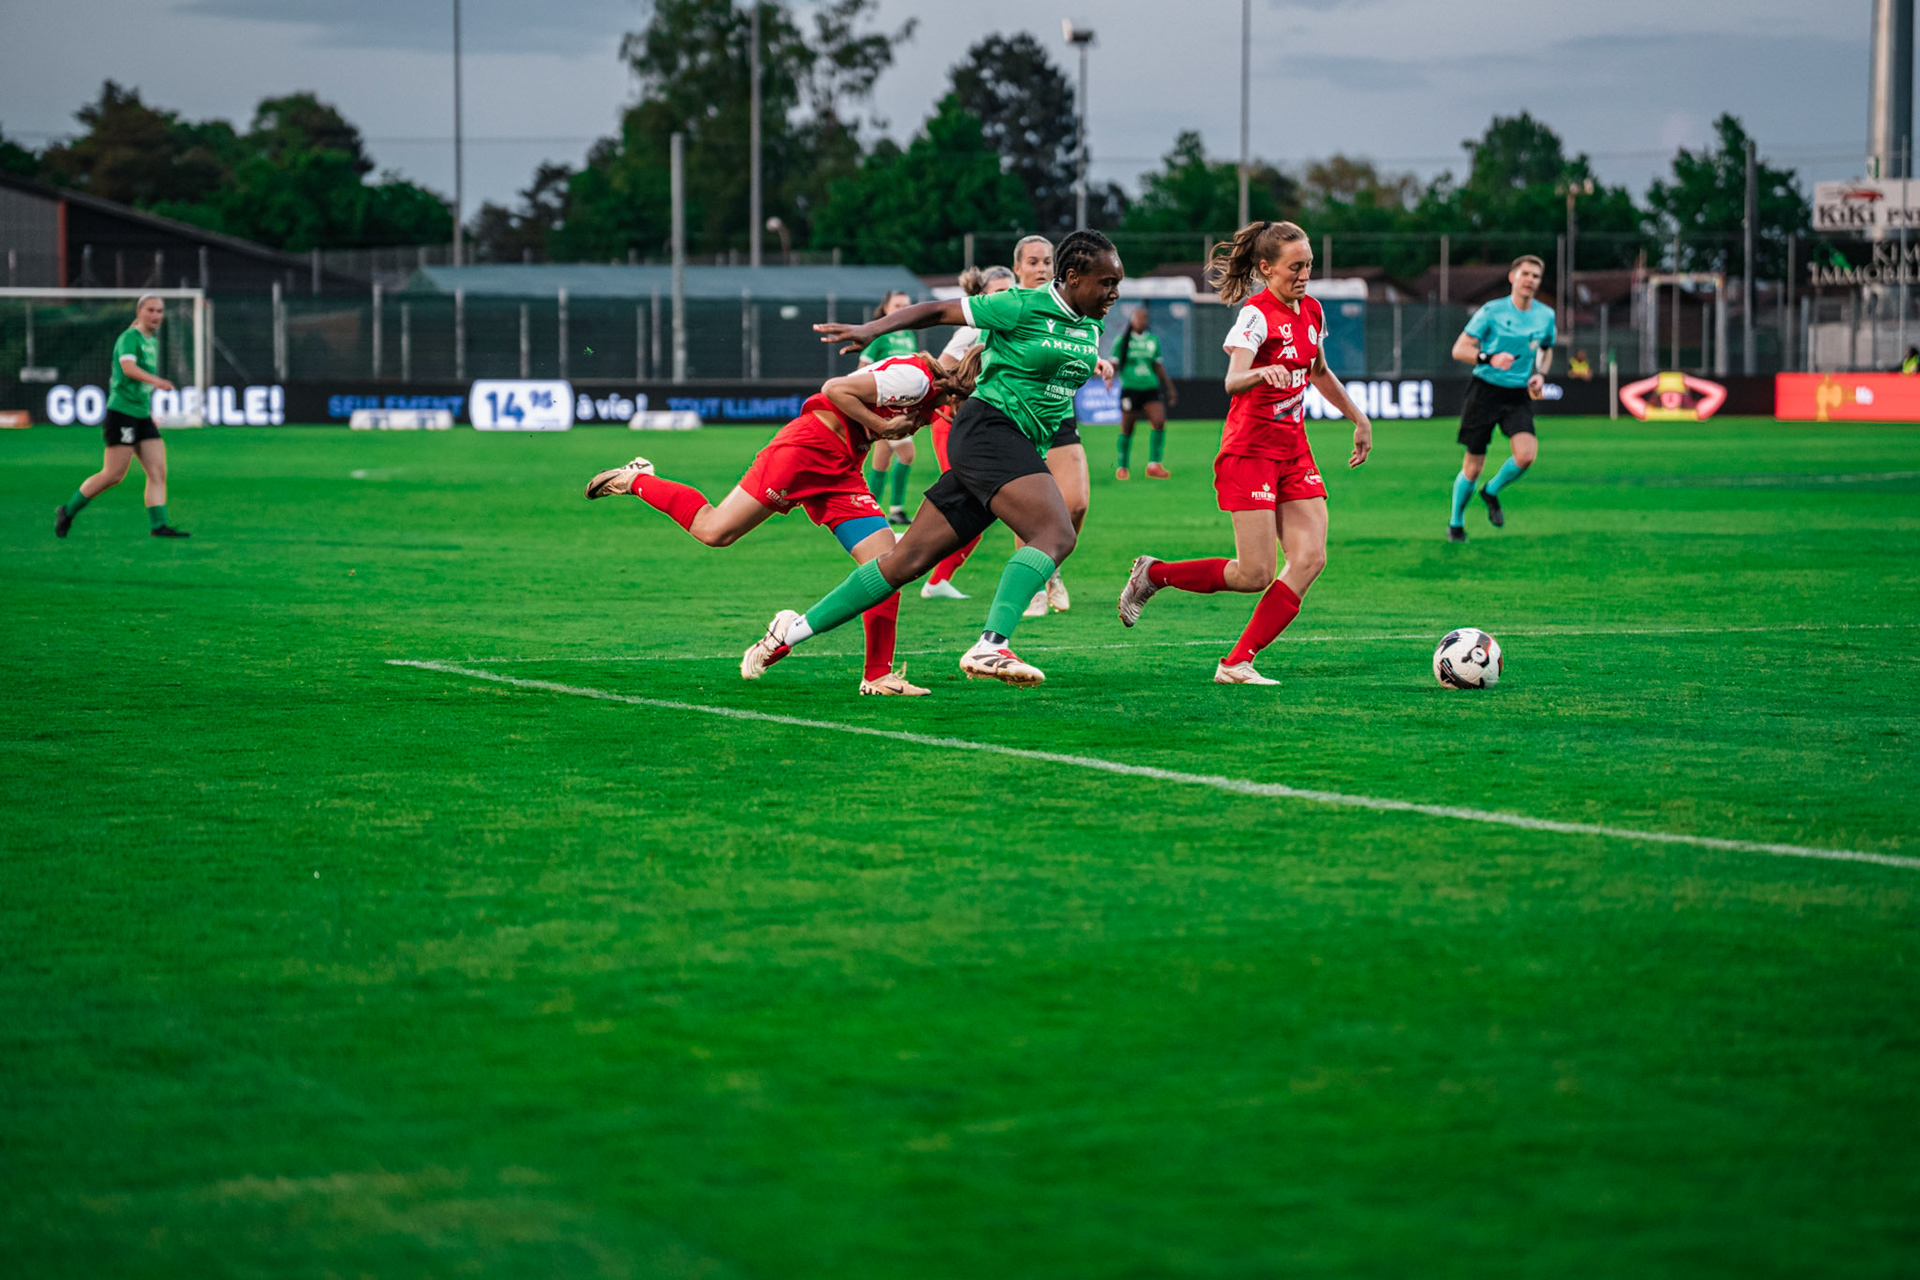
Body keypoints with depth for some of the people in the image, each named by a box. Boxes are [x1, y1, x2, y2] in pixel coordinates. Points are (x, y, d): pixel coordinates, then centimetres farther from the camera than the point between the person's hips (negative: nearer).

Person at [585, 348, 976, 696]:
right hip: (807, 447, -9)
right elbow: (835, 389, -20)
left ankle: (878, 675, 1)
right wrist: (881, 426, -18)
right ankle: (635, 481, 15)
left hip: (840, 473, 9)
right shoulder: (916, 377, -18)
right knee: (713, 531, -8)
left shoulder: (934, 394, 11)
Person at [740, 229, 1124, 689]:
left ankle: (795, 630, 13)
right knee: (1056, 534, -27)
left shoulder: (1089, 328, 12)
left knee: (907, 562, 6)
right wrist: (871, 329, -9)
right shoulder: (1024, 307, -10)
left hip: (1024, 450, 8)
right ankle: (990, 648, -39)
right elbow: (941, 311, -4)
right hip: (988, 429, -8)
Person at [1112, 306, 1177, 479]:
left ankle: (1154, 465, -9)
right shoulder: (1123, 341, 1)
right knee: (1127, 429, 2)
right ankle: (1122, 467, 19)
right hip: (1130, 388, -3)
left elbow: (1158, 366, 19)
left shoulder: (1153, 340, 12)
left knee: (1159, 422, -14)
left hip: (1150, 388, 3)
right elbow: (1114, 363, 0)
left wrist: (1169, 387, 21)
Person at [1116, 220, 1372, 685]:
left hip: (1294, 453, 8)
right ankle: (1153, 573, 12)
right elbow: (1232, 381, -30)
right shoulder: (1257, 315, -14)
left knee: (1311, 557, -10)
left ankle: (1237, 664, -8)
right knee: (1255, 574, -11)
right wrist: (1261, 373, -51)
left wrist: (1359, 419, 32)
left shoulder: (1312, 311, 10)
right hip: (1250, 451, -8)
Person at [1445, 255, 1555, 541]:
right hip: (1486, 389, -3)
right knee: (1473, 466, 2)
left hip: (1520, 396, 3)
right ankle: (1456, 522, 25)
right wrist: (1490, 358, -25)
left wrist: (1541, 373, 4)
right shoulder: (1491, 311, -8)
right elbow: (1459, 349, -8)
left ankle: (1492, 491, 12)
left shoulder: (1546, 315, 4)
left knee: (1526, 456, -20)